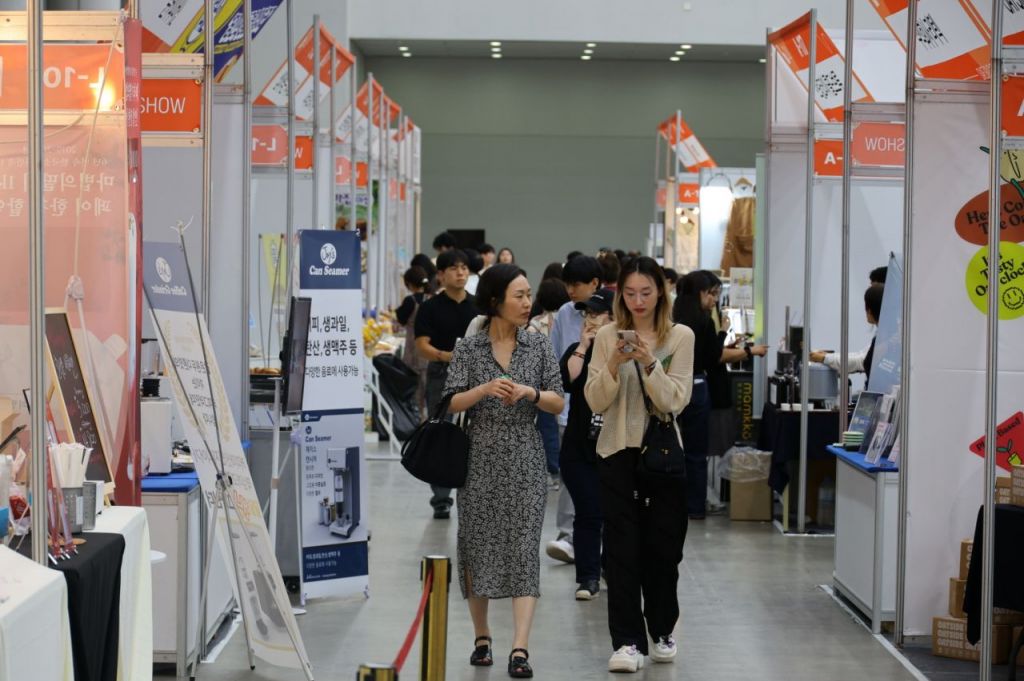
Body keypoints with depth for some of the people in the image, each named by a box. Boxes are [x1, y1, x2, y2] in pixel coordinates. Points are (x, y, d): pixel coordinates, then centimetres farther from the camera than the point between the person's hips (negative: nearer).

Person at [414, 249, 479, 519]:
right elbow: (422, 345, -9)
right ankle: (441, 500, 10)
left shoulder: (478, 306, 9)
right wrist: (445, 356, -26)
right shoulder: (431, 307, -1)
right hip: (441, 376, -2)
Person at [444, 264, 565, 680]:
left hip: (524, 459, 0)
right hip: (481, 457, 0)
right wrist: (485, 389, -20)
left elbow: (558, 404, 4)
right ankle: (482, 637, 22)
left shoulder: (539, 346, 5)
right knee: (478, 543, 6)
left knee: (524, 547, -8)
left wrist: (530, 392, -15)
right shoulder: (468, 348, 2)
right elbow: (453, 404, -3)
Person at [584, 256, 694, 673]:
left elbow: (675, 401, -9)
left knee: (663, 545, 8)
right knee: (621, 548, -4)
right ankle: (628, 641, -3)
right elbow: (595, 402, -3)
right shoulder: (607, 337, 2)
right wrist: (614, 365, -19)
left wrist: (649, 364, -22)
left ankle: (662, 631, 26)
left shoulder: (680, 337, -1)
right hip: (617, 451, 0)